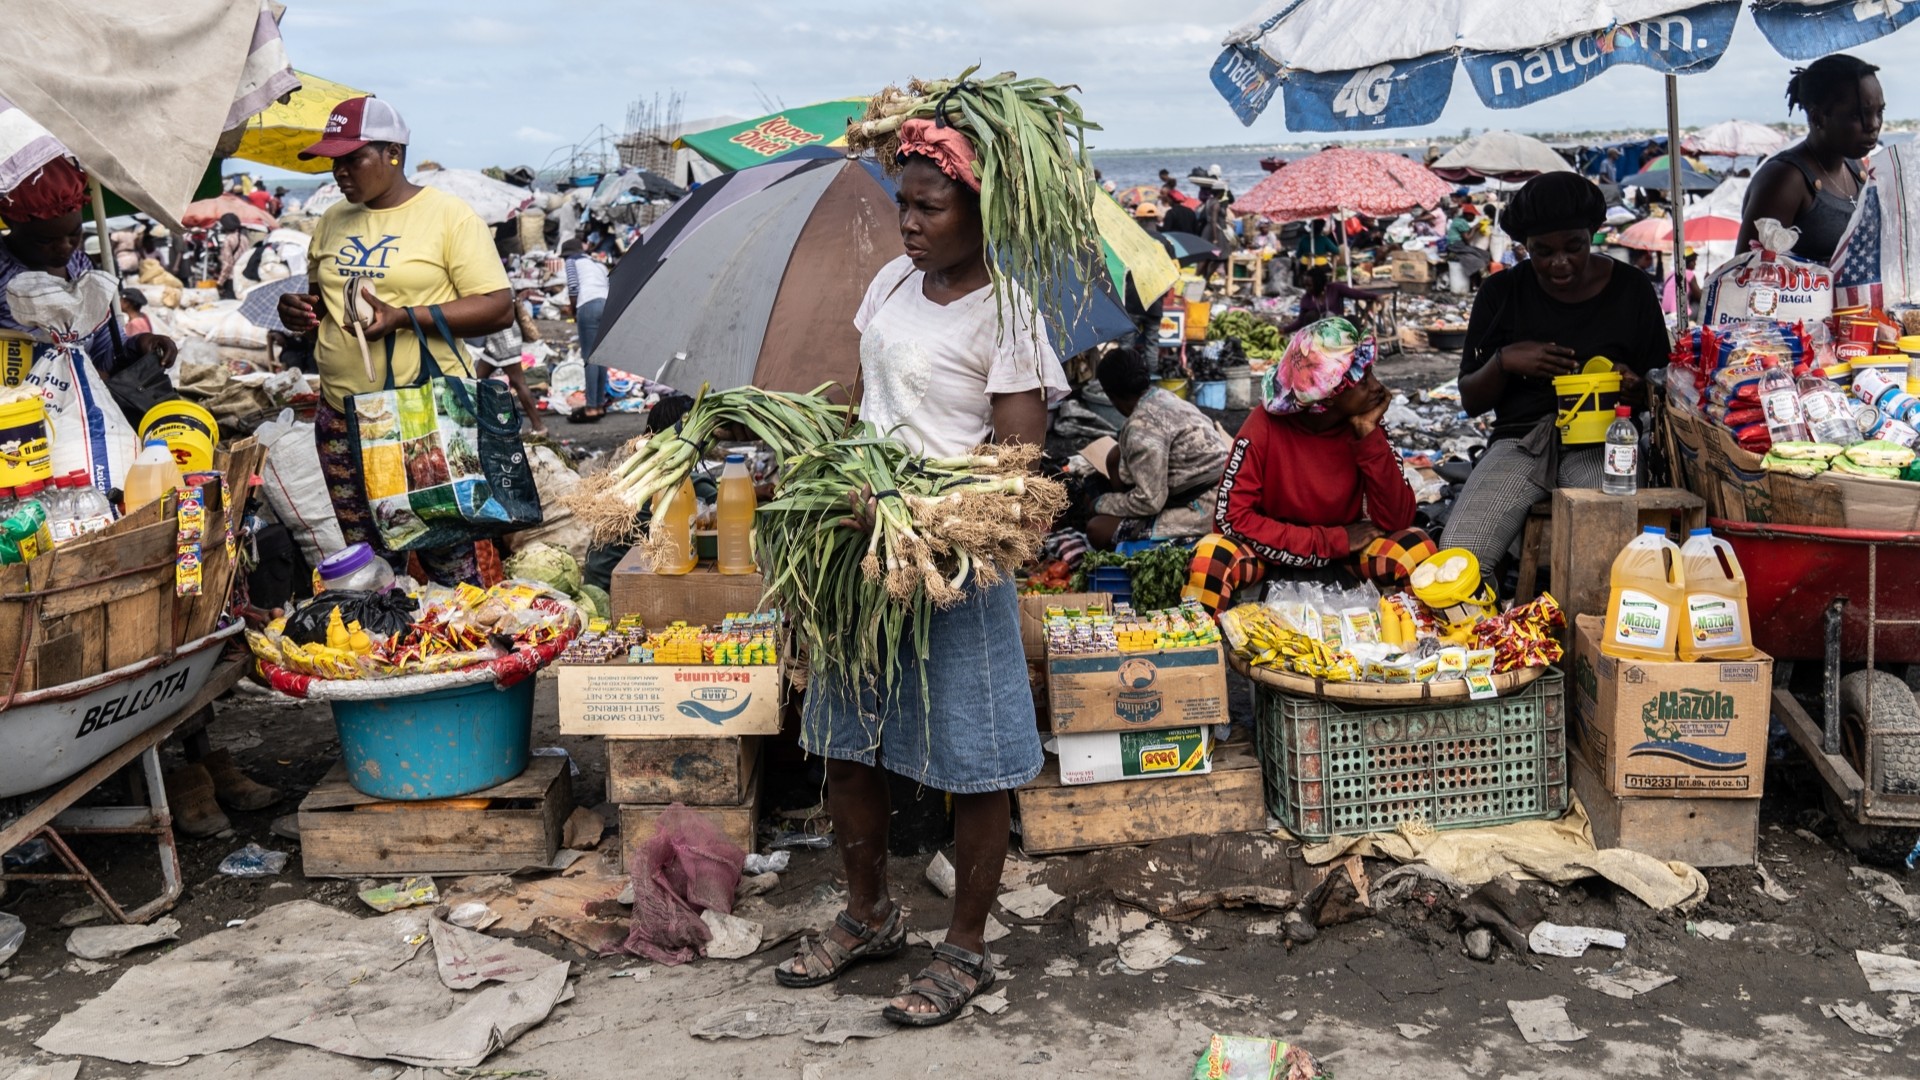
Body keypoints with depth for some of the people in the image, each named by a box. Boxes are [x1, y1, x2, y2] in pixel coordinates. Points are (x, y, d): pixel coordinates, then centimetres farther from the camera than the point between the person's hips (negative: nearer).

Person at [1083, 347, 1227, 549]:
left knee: (1097, 530, -12)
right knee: (1117, 456, 15)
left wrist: (1103, 504, -6)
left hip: (1201, 509, -10)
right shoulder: (1162, 397, 7)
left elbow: (1149, 501, -21)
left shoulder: (1142, 426, -21)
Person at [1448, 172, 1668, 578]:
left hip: (1602, 442, -1)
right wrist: (1503, 361, -10)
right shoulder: (1501, 293, 8)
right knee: (1459, 553, -26)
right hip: (1521, 439, 1)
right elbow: (1470, 401, 11)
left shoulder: (1632, 290, 7)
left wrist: (1633, 387, -12)